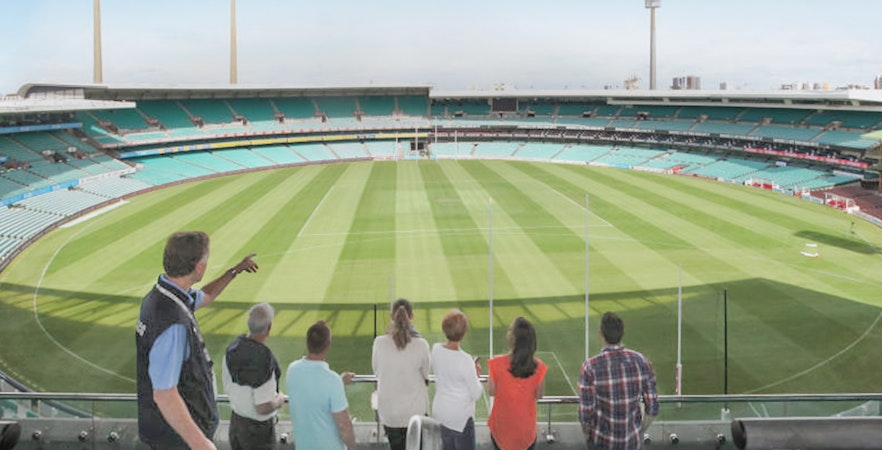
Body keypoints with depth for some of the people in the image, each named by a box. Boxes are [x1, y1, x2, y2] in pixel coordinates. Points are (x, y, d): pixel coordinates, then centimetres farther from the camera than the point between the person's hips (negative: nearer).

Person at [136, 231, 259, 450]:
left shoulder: (160, 293, -2)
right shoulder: (173, 324, -34)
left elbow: (204, 297, 21)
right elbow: (164, 394, -32)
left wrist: (235, 270, 29)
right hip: (178, 431, -9)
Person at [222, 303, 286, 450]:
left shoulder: (232, 348, -8)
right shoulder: (263, 360, -33)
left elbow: (228, 387, 6)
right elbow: (263, 408, -29)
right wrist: (279, 400, -9)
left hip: (236, 420, 7)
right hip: (257, 429, -7)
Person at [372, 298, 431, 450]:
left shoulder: (379, 343, -14)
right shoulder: (421, 345, -17)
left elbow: (376, 371, 0)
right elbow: (425, 375, -3)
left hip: (388, 411, 1)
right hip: (415, 409, -1)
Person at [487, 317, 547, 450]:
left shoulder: (497, 363, -22)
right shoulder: (538, 366, -17)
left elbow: (491, 391, -11)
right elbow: (539, 395, -5)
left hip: (502, 424, 0)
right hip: (526, 424, 1)